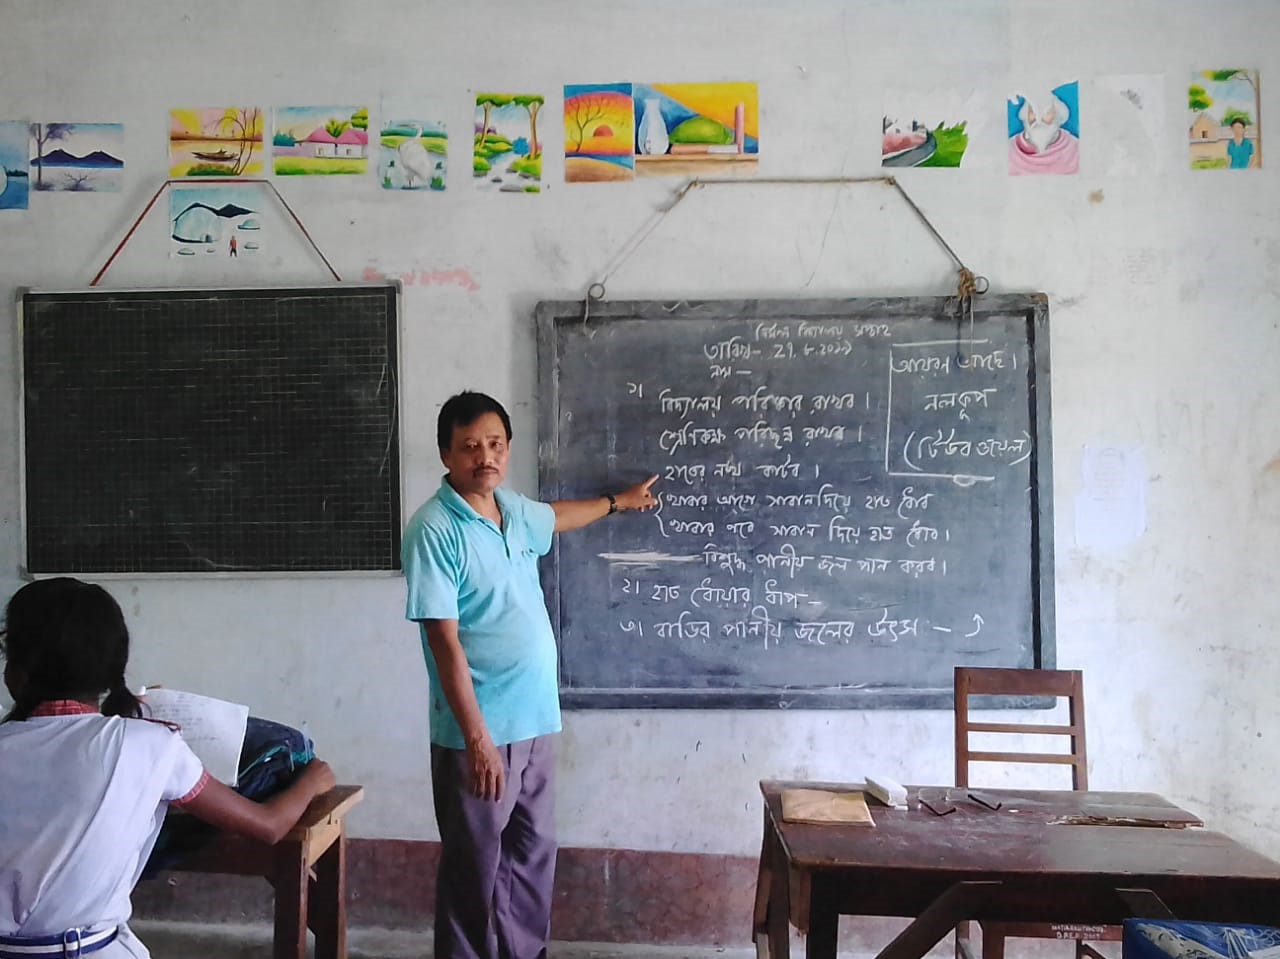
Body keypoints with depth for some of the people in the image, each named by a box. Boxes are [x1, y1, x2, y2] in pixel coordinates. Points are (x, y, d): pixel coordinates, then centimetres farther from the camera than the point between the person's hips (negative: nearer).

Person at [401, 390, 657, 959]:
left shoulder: (514, 510, 5)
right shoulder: (434, 530, -18)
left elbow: (554, 518, 30)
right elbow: (445, 643, -20)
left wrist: (617, 502, 43)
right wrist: (477, 737, -21)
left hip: (536, 720, 8)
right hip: (479, 731, -7)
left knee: (534, 852, 19)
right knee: (475, 866, 8)